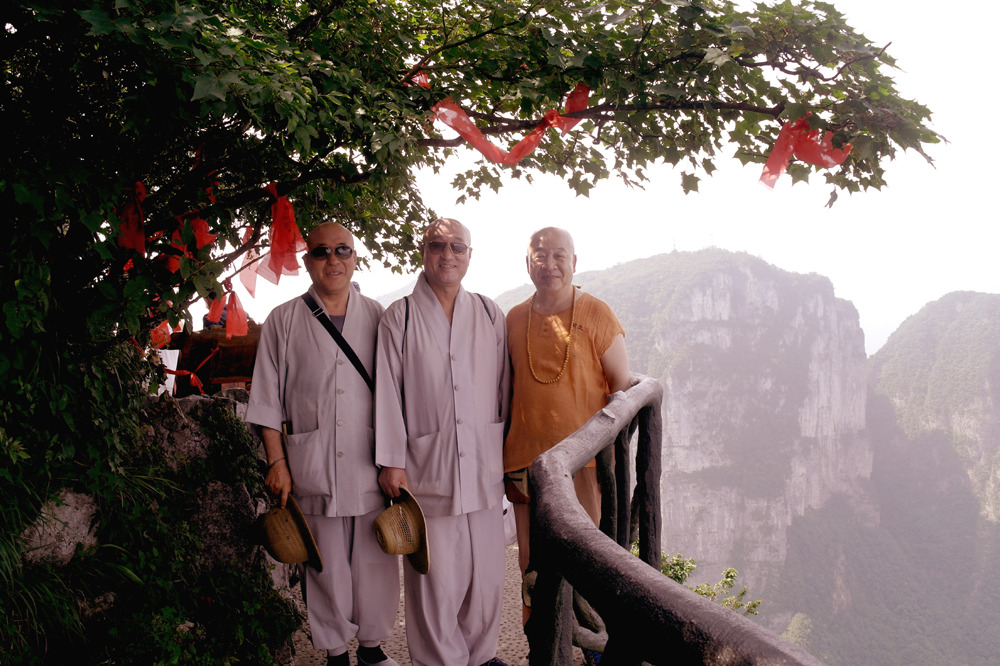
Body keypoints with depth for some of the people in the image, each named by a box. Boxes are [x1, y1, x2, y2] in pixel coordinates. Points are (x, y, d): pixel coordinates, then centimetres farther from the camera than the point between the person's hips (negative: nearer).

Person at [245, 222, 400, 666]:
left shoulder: (376, 317, 7)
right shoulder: (284, 320, 4)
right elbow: (267, 399, 5)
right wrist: (276, 462, -1)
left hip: (371, 462, 1)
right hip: (313, 467, -1)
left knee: (375, 560, 7)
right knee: (326, 564, 6)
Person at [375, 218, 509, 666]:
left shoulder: (490, 315, 10)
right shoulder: (399, 317, 0)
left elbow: (504, 387, 12)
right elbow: (388, 390, -2)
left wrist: (511, 452, 11)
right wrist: (391, 460, -5)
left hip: (484, 465, 3)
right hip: (427, 466, -3)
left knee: (486, 571, 10)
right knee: (435, 576, 1)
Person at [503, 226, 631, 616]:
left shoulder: (596, 314, 0)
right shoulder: (514, 319, 10)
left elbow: (622, 384, 0)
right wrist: (503, 454, 11)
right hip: (525, 457, 3)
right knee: (533, 564, 8)